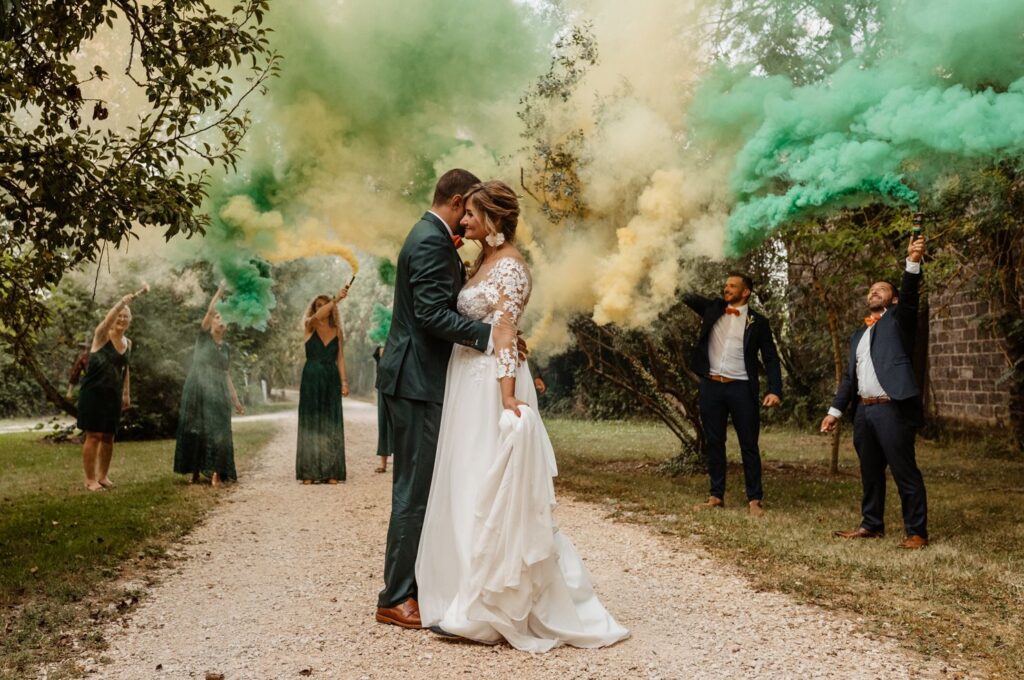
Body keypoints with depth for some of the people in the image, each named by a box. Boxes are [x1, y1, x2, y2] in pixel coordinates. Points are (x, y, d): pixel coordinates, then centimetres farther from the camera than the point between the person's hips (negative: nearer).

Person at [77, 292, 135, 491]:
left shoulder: (128, 343, 9)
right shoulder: (102, 335, -8)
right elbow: (107, 321, -31)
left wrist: (127, 394, 18)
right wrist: (122, 303, -44)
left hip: (113, 395, 6)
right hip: (93, 393, -5)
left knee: (108, 437, 9)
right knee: (94, 436, -4)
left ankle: (103, 475, 22)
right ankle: (90, 479, 4)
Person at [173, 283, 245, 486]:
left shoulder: (227, 348, 16)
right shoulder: (203, 336, 4)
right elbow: (210, 310, -11)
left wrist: (236, 400, 11)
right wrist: (220, 290, -10)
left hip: (218, 393, 3)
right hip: (197, 389, -3)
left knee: (217, 431, -6)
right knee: (195, 430, -1)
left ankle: (216, 472, -7)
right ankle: (195, 471, 6)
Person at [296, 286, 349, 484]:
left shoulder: (337, 331, 11)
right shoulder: (310, 326, 2)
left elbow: (340, 358, 8)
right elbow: (318, 316, -22)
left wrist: (344, 381, -2)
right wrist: (336, 299, -33)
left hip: (331, 379, 3)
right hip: (311, 378, -3)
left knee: (331, 424, 1)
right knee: (311, 423, -2)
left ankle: (331, 472, 3)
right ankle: (309, 472, -1)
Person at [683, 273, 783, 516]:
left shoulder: (757, 322, 3)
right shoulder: (712, 309, 11)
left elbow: (771, 359, 1)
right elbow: (687, 297, 8)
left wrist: (775, 390, -10)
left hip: (741, 388, -3)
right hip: (711, 386, 3)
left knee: (749, 445, 1)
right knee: (714, 442, 9)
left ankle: (754, 499, 8)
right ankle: (716, 495, 18)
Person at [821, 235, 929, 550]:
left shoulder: (898, 319, 7)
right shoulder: (859, 335, 24)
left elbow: (909, 295, -14)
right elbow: (850, 376, 22)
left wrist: (913, 261, -30)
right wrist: (835, 410, 15)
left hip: (892, 409, -7)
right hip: (863, 411, 7)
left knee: (905, 473, -4)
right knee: (870, 473, 13)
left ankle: (916, 532, 3)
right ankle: (872, 525, 23)